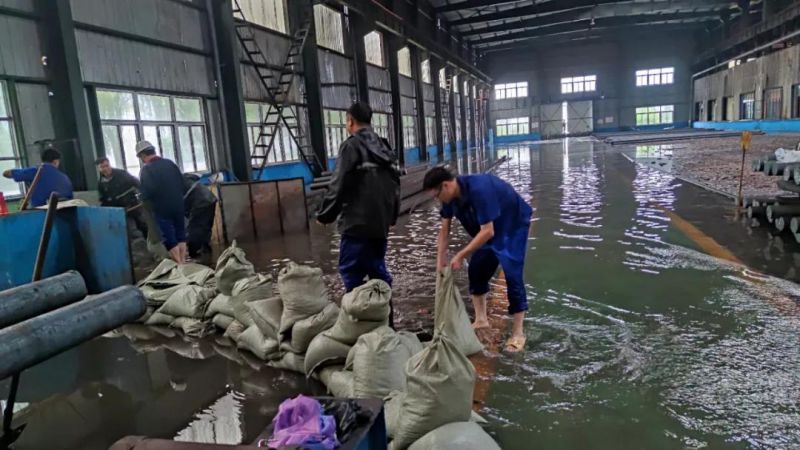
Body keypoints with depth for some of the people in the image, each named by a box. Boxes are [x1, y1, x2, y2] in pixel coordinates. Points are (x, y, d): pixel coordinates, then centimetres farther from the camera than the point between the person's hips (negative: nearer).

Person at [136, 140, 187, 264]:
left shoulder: (146, 169, -13)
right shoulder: (170, 163, 4)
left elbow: (147, 192, -20)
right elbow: (182, 182, 10)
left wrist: (144, 197, 1)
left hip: (162, 208, -5)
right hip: (178, 205, 6)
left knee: (170, 239, 2)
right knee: (180, 235, 14)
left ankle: (179, 265, 3)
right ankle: (183, 262, 20)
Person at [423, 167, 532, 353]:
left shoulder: (479, 190, -37)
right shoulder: (451, 196, -12)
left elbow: (487, 232, -36)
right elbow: (444, 230, -3)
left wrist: (461, 256, -33)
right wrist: (440, 260, -8)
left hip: (513, 225, -8)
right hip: (490, 228, 8)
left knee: (512, 275, -13)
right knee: (476, 269, 8)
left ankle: (518, 333, -4)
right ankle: (481, 320, 22)